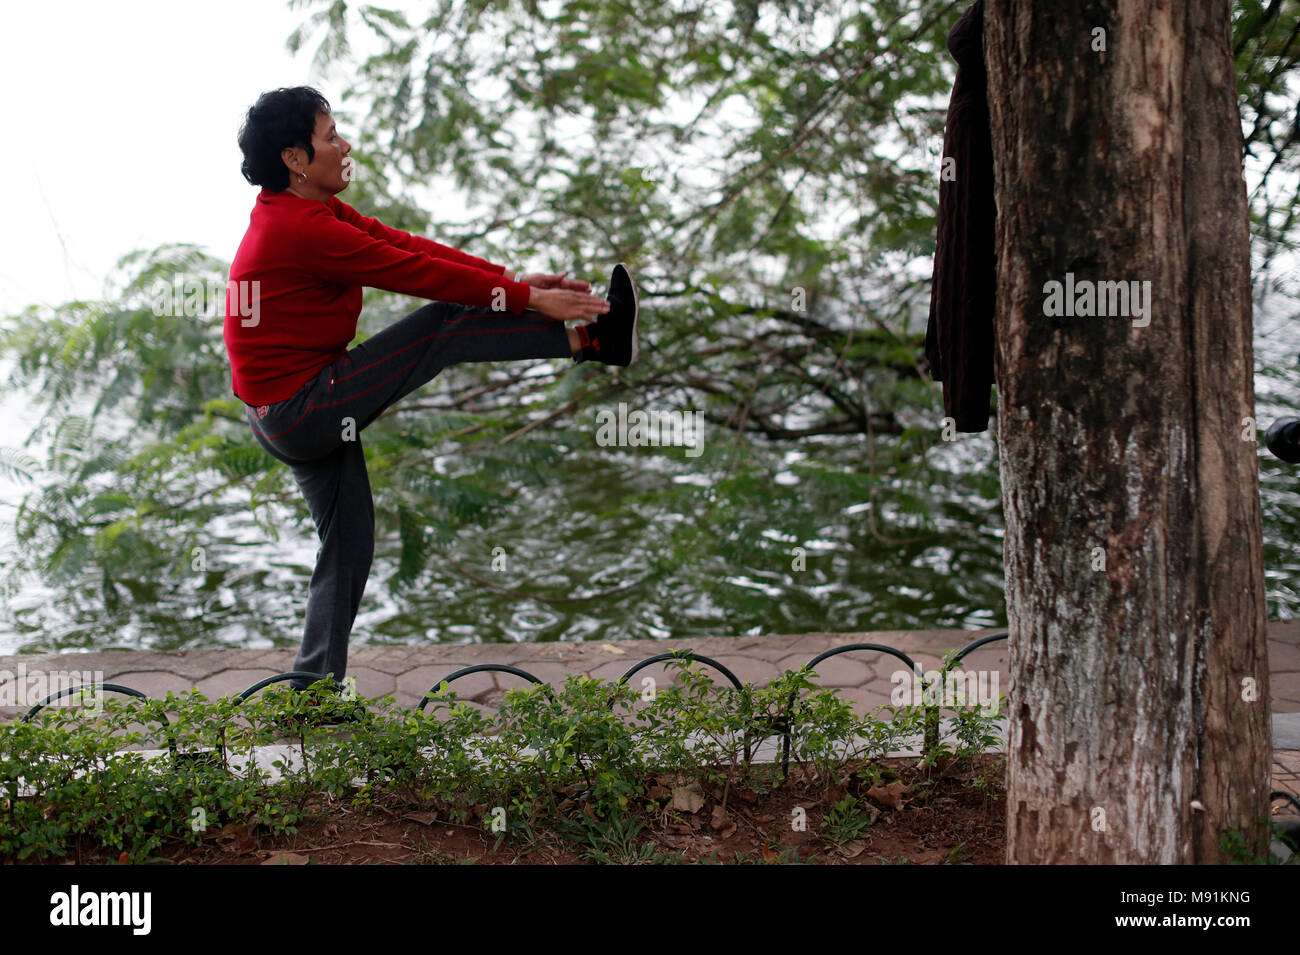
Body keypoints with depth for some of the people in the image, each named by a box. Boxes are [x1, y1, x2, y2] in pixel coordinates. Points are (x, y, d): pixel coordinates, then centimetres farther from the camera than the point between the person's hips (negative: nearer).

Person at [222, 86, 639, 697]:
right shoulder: (300, 229, -21)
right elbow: (415, 272, -19)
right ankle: (589, 340, -3)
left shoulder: (305, 212, 10)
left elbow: (406, 244, 6)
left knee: (347, 551, 15)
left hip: (282, 417, 10)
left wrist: (513, 278, 0)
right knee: (444, 325, -12)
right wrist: (527, 297, -13)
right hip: (303, 408, -10)